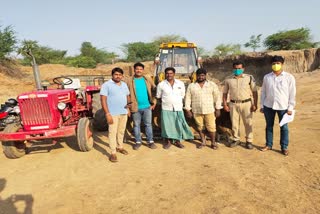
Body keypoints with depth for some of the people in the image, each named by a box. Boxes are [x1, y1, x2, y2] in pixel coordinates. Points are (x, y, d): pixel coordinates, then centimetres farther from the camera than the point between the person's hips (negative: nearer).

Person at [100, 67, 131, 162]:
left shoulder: (124, 85, 10)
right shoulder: (106, 85, -10)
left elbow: (127, 96, 20)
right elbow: (103, 100, -14)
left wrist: (128, 105, 5)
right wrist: (107, 114, -20)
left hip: (124, 112, 6)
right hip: (113, 113, -6)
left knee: (121, 131, 17)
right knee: (112, 132, -2)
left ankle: (120, 147, 33)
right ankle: (113, 153, 5)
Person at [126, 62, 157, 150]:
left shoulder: (148, 79, 4)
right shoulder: (129, 81, -2)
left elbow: (155, 90, 6)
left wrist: (154, 102, -1)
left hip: (147, 106, 1)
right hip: (135, 107, -1)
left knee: (148, 124, 8)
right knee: (136, 125, 9)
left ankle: (150, 141, 19)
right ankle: (138, 142, 22)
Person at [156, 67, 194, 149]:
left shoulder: (180, 83, 1)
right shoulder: (161, 84, -3)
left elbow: (182, 96, 9)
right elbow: (158, 97, 8)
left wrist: (180, 104, 7)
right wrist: (165, 101, 6)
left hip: (178, 108, 1)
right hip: (166, 108, -1)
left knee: (179, 125, 5)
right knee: (167, 125, 4)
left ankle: (178, 141, 21)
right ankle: (168, 141, 20)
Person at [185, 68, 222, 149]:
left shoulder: (212, 85, 1)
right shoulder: (191, 86, 3)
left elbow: (217, 97, 2)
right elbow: (188, 98, 5)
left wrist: (218, 109, -2)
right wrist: (187, 110, 0)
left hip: (209, 111, -1)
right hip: (196, 111, 1)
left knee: (211, 127, 1)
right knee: (200, 127, 10)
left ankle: (213, 142, 18)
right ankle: (203, 142, 26)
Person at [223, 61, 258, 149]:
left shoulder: (249, 78, -2)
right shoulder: (228, 80, 3)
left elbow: (255, 92, -2)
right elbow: (225, 93, 9)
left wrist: (255, 104, -7)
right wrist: (225, 104, 2)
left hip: (246, 103, -1)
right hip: (233, 104, 2)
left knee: (248, 123, 5)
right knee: (234, 123, 9)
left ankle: (249, 141, 19)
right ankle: (236, 139, 26)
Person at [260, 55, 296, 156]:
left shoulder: (289, 77, -5)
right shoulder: (266, 77, 1)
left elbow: (292, 94, -3)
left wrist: (290, 108, -6)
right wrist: (262, 105, 5)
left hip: (283, 107, -2)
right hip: (268, 106, 2)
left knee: (284, 127, 8)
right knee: (269, 126, 13)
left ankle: (284, 147, 22)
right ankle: (268, 145, 27)